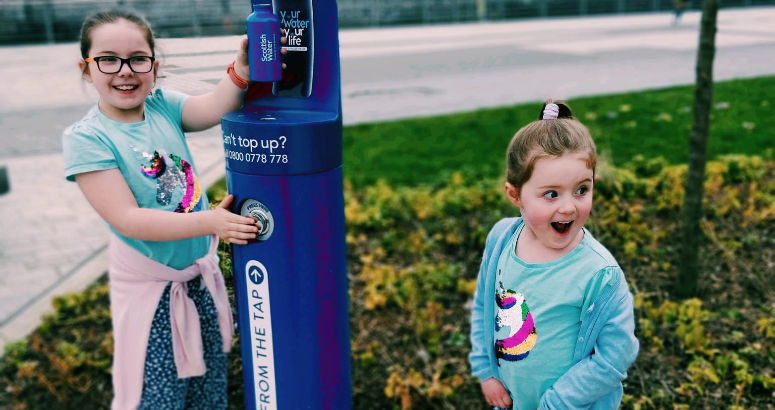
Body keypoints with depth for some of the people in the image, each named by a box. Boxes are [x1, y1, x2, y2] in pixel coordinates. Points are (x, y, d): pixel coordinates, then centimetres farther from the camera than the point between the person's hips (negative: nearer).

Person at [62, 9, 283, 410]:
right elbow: (127, 219, -24)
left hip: (202, 272, 5)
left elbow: (214, 108, -23)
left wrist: (241, 68, -42)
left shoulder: (162, 106, -4)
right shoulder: (85, 138, -17)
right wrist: (209, 221, -32)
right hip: (149, 285, -4)